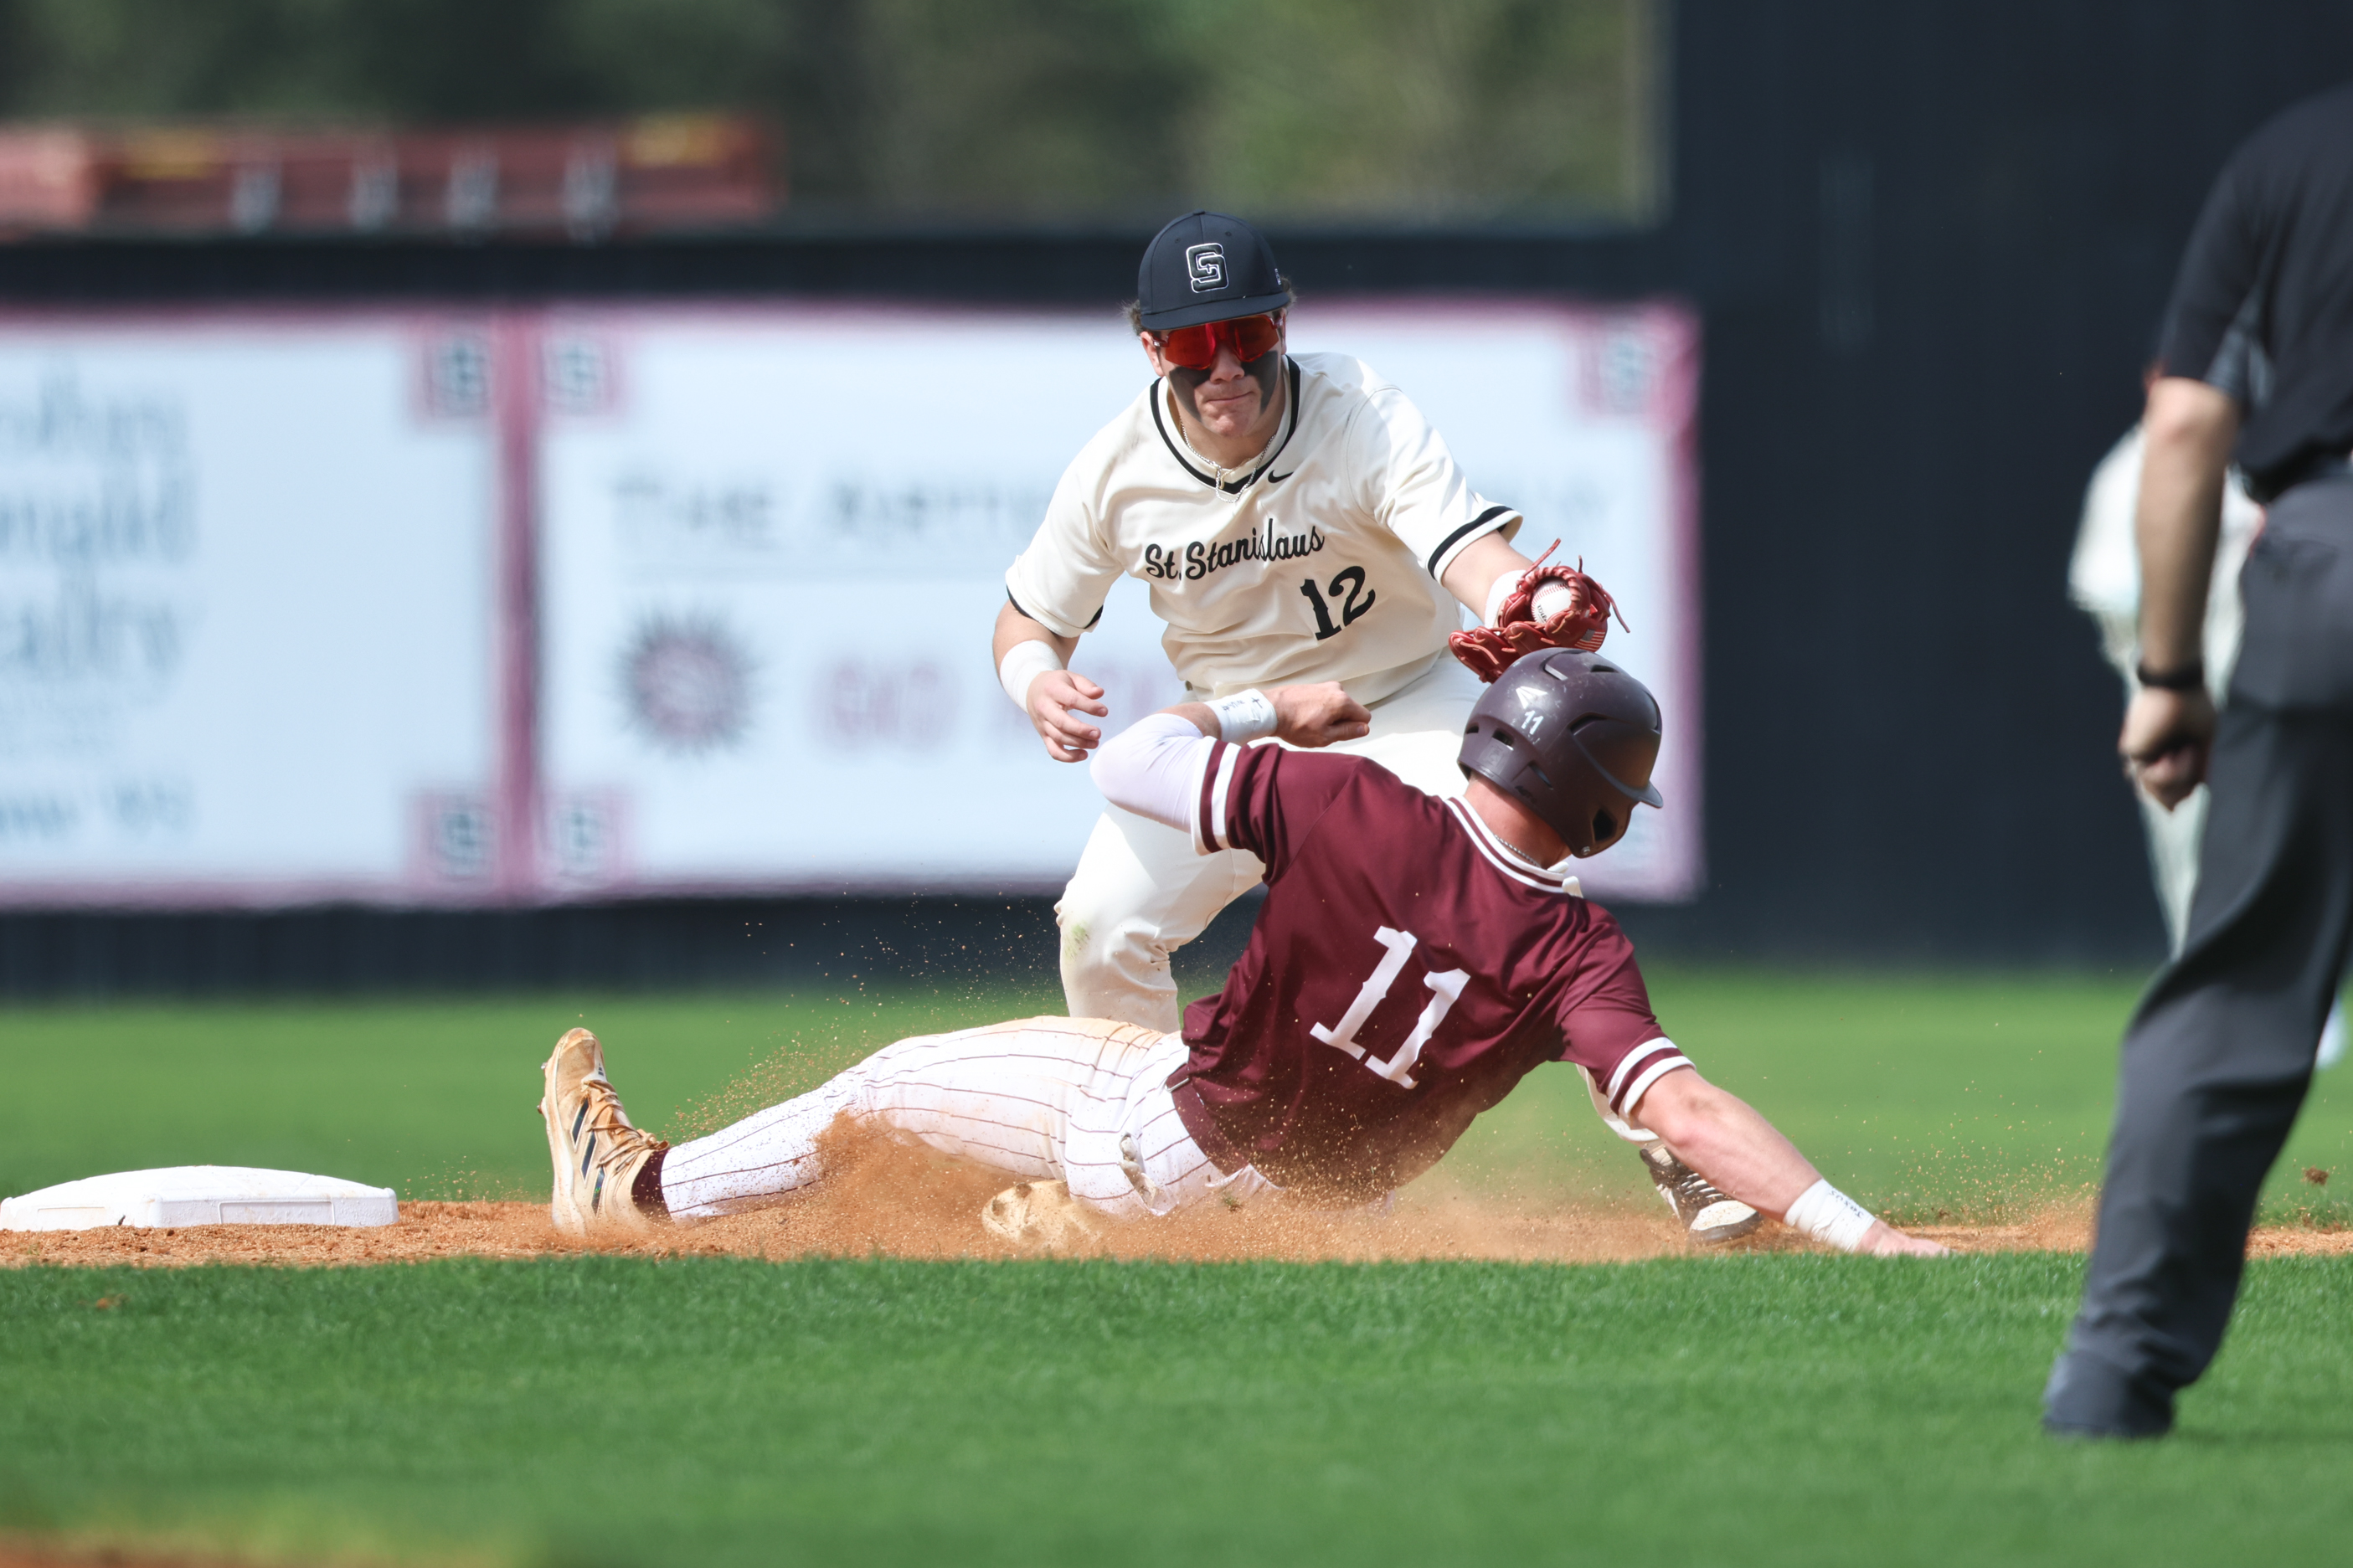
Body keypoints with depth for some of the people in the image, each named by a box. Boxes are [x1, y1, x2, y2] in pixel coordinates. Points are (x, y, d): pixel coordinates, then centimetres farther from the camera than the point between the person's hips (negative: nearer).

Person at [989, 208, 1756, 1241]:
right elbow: (1030, 614, -2)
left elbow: (1465, 543, -46)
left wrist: (1520, 599, -71)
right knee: (1102, 923, -14)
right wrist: (1035, 681, -27)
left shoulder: (1364, 421, -28)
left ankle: (1670, 1150, -14)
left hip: (1405, 707, -3)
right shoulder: (1115, 473, -18)